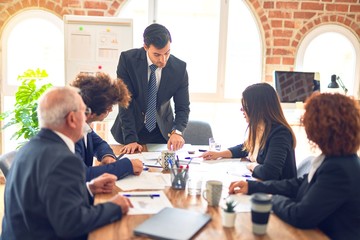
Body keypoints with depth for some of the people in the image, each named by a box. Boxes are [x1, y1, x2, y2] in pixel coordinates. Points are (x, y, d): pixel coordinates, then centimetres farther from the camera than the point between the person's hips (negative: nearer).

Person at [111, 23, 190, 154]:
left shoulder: (179, 68, -15)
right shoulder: (128, 59, -18)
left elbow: (183, 107, -11)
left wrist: (177, 131, -31)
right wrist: (130, 139, -24)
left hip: (162, 132, 1)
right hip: (132, 129, -1)